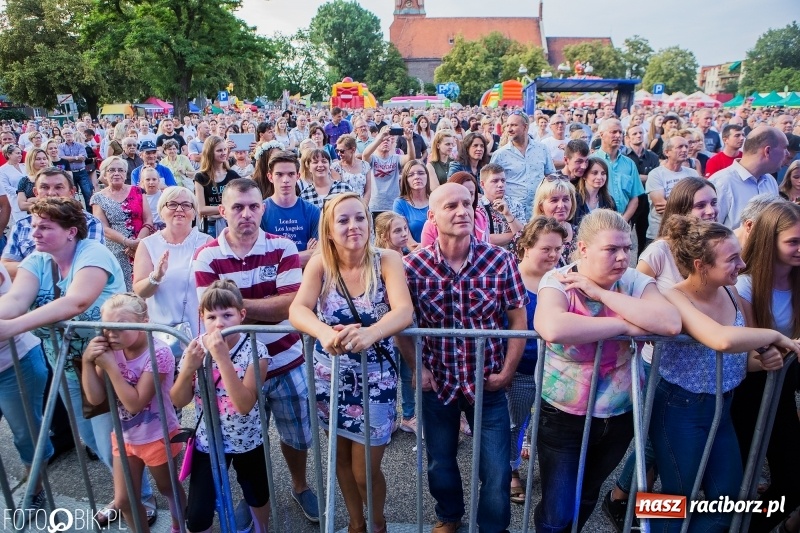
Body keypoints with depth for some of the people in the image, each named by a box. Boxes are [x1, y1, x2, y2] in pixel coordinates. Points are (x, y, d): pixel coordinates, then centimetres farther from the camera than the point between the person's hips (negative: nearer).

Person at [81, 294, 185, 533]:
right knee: (124, 500, 16)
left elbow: (134, 403, -30)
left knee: (168, 489, 19)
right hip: (124, 437, 5)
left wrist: (110, 366, -33)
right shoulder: (111, 351, -9)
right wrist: (87, 361, -23)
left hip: (157, 437, -5)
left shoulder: (158, 353, -28)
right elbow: (95, 398, -11)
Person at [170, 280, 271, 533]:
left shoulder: (254, 350, -22)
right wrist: (188, 368, -27)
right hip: (208, 441, 2)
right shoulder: (196, 348, -11)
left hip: (247, 441, -1)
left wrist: (222, 357, -38)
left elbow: (244, 404, -32)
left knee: (257, 497, 22)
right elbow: (178, 401, -7)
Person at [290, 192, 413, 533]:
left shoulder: (387, 261, -14)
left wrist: (370, 333, -49)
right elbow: (297, 310, -23)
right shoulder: (320, 264, -8)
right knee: (341, 458, 21)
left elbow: (404, 311, -29)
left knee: (365, 470, 8)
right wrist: (325, 332, -45)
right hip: (329, 377, 3)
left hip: (374, 378, -2)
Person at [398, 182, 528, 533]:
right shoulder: (413, 265, -14)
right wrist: (417, 369, -5)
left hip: (488, 383, 0)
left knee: (497, 470, 9)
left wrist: (508, 371, -5)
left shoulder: (499, 260, -13)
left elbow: (518, 318, -5)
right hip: (437, 382, 1)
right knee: (439, 464, 22)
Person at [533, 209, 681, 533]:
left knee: (587, 495, 25)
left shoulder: (635, 282, -8)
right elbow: (553, 329, -39)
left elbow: (671, 324, -26)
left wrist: (600, 292, -26)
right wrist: (625, 326, -29)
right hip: (563, 417, -3)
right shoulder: (558, 281, -18)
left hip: (619, 416, 4)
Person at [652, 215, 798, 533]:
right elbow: (723, 340, -42)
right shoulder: (674, 299, -24)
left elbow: (736, 355, 10)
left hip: (721, 407, 7)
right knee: (678, 499, 11)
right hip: (679, 409, -7)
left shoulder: (730, 293, -2)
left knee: (728, 499, 18)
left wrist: (762, 359, -12)